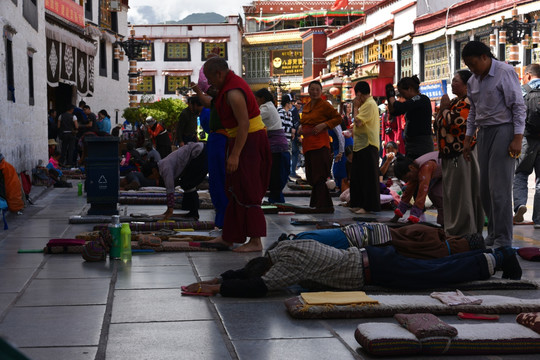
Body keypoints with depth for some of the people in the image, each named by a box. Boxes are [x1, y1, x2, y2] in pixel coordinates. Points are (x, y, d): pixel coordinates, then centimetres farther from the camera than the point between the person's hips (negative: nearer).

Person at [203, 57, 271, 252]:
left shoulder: (234, 93, -22)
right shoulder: (233, 82, 11)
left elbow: (244, 125, -27)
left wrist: (235, 154, -28)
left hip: (250, 142, -11)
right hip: (242, 140, 11)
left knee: (246, 192, -8)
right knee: (235, 190, 15)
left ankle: (255, 241, -6)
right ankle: (228, 237, 23)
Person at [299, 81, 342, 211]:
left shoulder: (324, 105, -5)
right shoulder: (306, 107, 17)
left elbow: (338, 118, -5)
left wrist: (324, 125, -16)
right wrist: (301, 128, 10)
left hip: (320, 144, -8)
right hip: (308, 144, 8)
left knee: (319, 177, -12)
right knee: (311, 177, 11)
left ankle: (325, 206, -9)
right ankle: (316, 203, 21)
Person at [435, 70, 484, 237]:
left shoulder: (468, 102, -12)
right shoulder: (454, 101, 18)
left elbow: (453, 122, -23)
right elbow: (438, 124, 19)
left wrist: (445, 108, -8)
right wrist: (443, 109, 3)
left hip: (462, 155, -10)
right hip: (449, 155, 10)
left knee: (462, 193, -6)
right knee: (451, 193, 12)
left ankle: (464, 231, -2)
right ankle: (453, 229, 19)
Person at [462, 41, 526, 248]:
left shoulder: (505, 73, -9)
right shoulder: (473, 81, 13)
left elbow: (519, 107, -11)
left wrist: (517, 138, -17)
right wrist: (468, 139, 17)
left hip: (503, 130, -8)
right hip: (484, 133, 8)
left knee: (499, 188, -11)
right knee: (485, 188, 8)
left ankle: (503, 240, -7)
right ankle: (493, 234, 17)